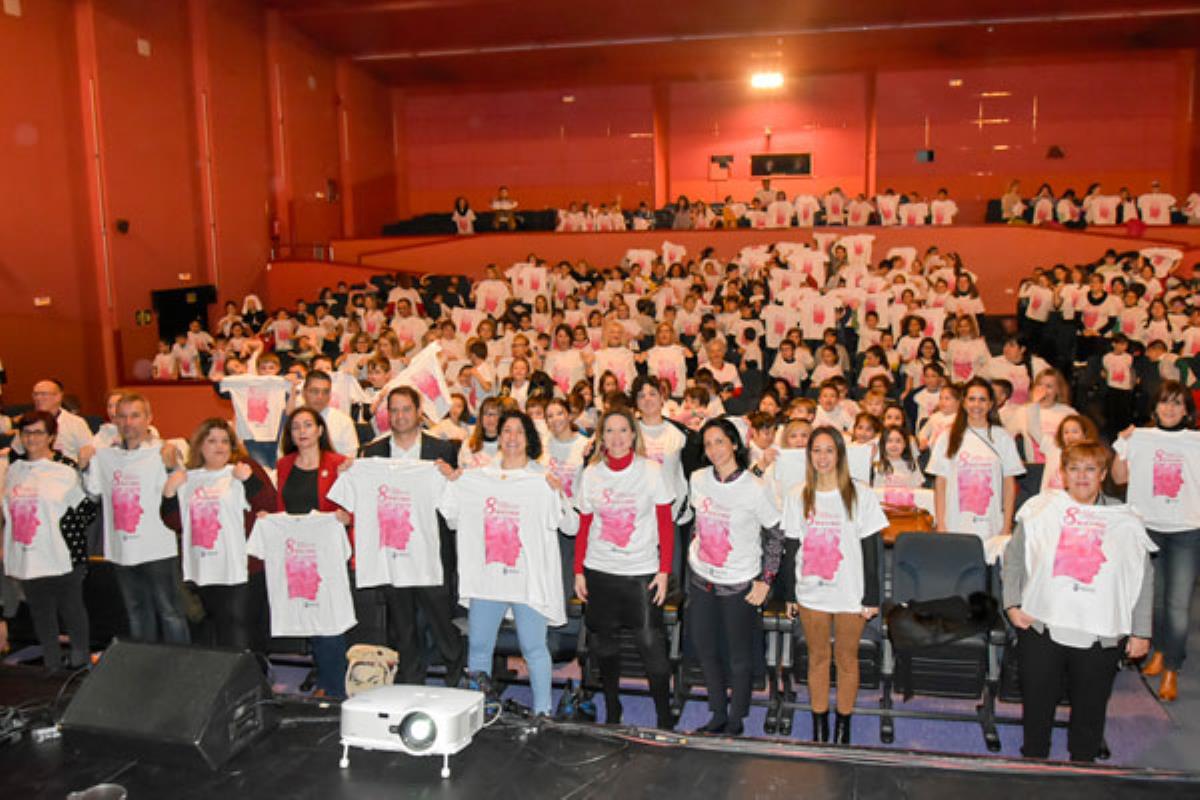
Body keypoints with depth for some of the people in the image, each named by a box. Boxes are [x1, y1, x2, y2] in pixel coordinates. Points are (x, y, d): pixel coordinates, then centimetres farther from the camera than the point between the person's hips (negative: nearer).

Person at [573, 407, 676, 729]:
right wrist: (578, 571, 4)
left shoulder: (651, 470, -4)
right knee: (605, 645, 10)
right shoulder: (590, 474, 3)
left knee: (652, 645, -5)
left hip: (641, 571, -3)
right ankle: (612, 714, 25)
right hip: (599, 571, 3)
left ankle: (665, 719, 8)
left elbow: (666, 524, -3)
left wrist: (664, 570, -8)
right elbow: (584, 526, 8)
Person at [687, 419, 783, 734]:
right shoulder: (698, 479, -4)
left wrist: (766, 580, -10)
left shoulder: (755, 488, -17)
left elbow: (776, 535, -8)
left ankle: (736, 721, 25)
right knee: (705, 649, 14)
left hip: (740, 584, -4)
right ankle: (718, 714, 31)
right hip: (701, 578, 5)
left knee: (740, 655, 8)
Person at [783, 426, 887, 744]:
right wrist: (788, 594, 5)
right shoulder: (797, 497, 3)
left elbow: (871, 549, -3)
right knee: (817, 658, 11)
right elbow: (791, 547, 6)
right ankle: (819, 727, 22)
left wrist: (871, 597, -5)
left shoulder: (860, 495, -4)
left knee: (847, 659, 8)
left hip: (851, 594, -2)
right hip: (811, 592, 2)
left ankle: (843, 729, 22)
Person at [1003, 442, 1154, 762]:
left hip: (1101, 635, 0)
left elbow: (1144, 579, 7)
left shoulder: (1125, 522, 3)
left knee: (1091, 708, 12)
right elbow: (1013, 557, 7)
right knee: (1037, 701, 10)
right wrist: (1013, 604, -1)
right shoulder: (1041, 509, 2)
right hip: (1041, 626, 0)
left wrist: (1140, 632, 4)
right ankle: (1033, 759, 31)